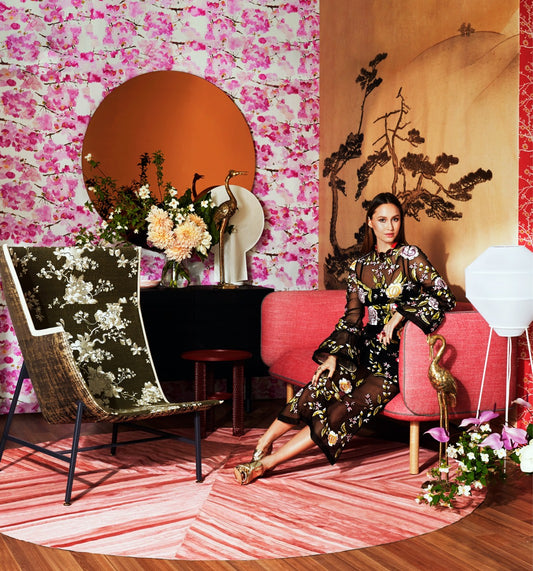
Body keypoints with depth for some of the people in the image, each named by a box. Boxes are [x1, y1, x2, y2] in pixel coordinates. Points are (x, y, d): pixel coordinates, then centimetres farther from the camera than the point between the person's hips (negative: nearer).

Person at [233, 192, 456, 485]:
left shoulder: (410, 256, -1)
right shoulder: (359, 265, 11)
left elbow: (445, 297, -11)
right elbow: (351, 318, 9)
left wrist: (400, 314, -19)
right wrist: (333, 355, -5)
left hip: (397, 360, -4)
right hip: (367, 350, 4)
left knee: (344, 411, -23)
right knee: (318, 389, -25)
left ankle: (269, 461, -19)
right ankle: (263, 444, -17)